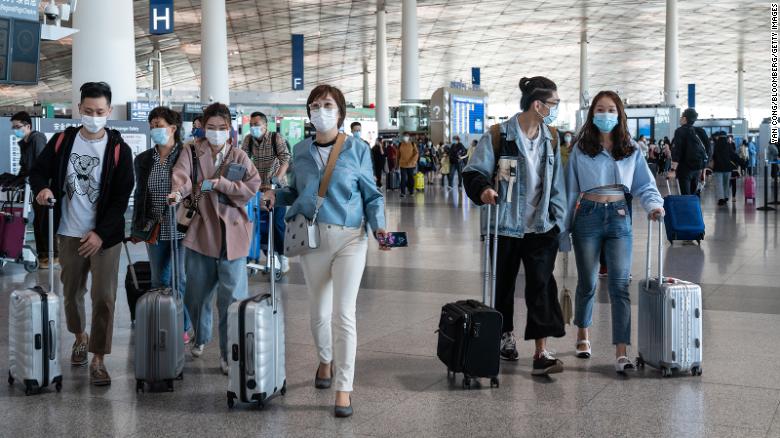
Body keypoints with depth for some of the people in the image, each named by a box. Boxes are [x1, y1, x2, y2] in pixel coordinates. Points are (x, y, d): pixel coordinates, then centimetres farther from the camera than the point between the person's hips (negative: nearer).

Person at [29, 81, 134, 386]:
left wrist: (100, 233, -14)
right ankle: (80, 336, 41)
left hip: (104, 236, -3)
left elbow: (121, 197, -8)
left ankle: (98, 359, 5)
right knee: (71, 292, 16)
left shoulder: (118, 149, -7)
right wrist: (42, 188, -13)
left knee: (104, 298, -5)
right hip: (70, 234, 3)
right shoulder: (62, 141, 1)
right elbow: (39, 170, 10)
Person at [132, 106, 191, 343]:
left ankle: (183, 327, 15)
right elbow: (139, 195, 13)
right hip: (154, 229, 4)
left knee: (180, 279, 3)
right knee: (159, 280, 11)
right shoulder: (143, 160, 8)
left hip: (181, 228, -4)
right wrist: (136, 228, 10)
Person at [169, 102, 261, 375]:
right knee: (196, 294, 11)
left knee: (232, 296, -5)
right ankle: (201, 338, 37)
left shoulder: (239, 156, 8)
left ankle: (229, 353, 5)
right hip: (200, 231, 1)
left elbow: (253, 186, -5)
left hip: (231, 233, -1)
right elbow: (181, 174, -15)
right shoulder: (192, 151, 5)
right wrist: (178, 192, -37)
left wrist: (219, 183, -14)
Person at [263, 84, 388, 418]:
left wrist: (378, 226, -14)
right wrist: (276, 196, -3)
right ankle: (326, 360, 43)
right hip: (311, 239, 4)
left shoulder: (357, 150, -3)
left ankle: (343, 388, 0)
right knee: (319, 312, 14)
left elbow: (372, 195, 1)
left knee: (343, 313, -8)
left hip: (349, 239, -3)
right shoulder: (300, 151, 7)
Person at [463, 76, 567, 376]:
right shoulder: (499, 135, -10)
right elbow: (474, 172, -7)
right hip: (506, 225, -2)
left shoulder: (550, 138, 6)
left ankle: (541, 353, -10)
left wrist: (558, 218, 9)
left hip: (541, 227, 3)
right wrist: (483, 189, -28)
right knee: (504, 283, 12)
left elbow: (556, 183, 14)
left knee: (542, 284, -8)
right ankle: (505, 336, 34)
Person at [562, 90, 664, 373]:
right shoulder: (581, 150, 3)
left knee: (620, 284, -8)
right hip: (588, 215, 0)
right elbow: (571, 190, 5)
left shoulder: (631, 150, 6)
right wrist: (564, 229, 5)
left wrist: (654, 205, -16)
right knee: (587, 282, 11)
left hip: (619, 217, 0)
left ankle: (621, 352, -12)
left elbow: (644, 185, 5)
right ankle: (583, 334, 35)